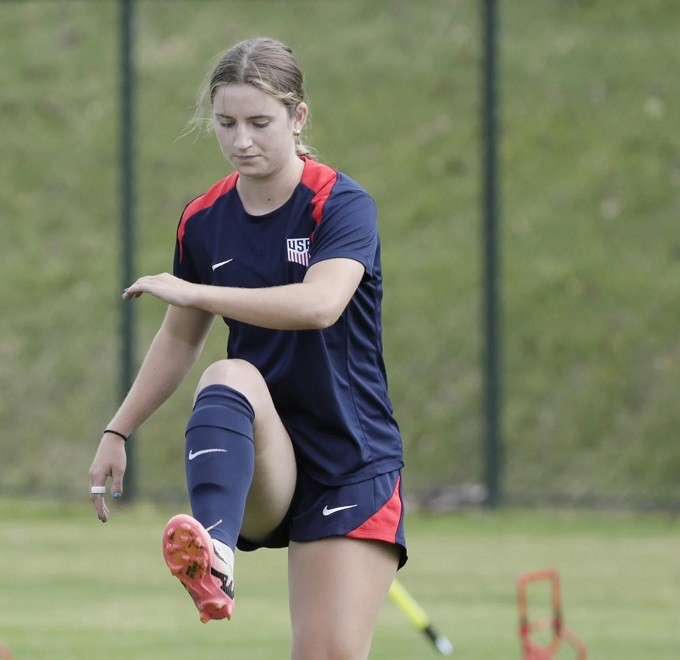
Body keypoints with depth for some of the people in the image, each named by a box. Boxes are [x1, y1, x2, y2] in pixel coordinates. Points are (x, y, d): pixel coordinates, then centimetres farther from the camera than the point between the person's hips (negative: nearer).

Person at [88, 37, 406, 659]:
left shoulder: (343, 205, -11)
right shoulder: (203, 221, 4)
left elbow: (320, 304, -30)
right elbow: (180, 338, 19)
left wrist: (193, 291, -28)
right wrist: (117, 433, 17)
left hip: (353, 464, -2)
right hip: (261, 468, 3)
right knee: (229, 377, -32)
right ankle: (213, 555, -58)